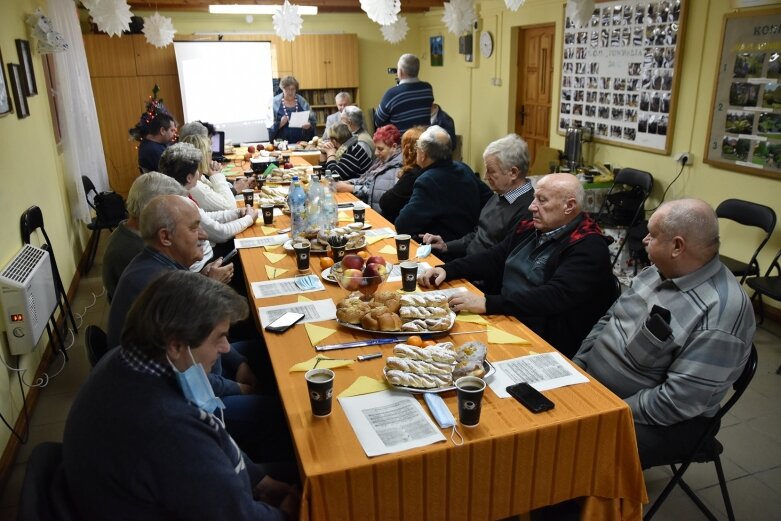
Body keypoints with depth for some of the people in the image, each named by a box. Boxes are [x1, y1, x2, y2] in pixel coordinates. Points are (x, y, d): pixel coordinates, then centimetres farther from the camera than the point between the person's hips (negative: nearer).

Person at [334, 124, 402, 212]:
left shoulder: (398, 165, -14)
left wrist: (350, 188, -18)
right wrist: (346, 183, -1)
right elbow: (365, 179, 18)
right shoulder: (382, 160, 15)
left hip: (378, 213, -8)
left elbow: (383, 193, -22)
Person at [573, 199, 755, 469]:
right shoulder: (660, 271, 2)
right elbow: (609, 319, 11)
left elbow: (678, 400, -27)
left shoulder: (720, 313, -26)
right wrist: (576, 366, 2)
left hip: (660, 421, -8)